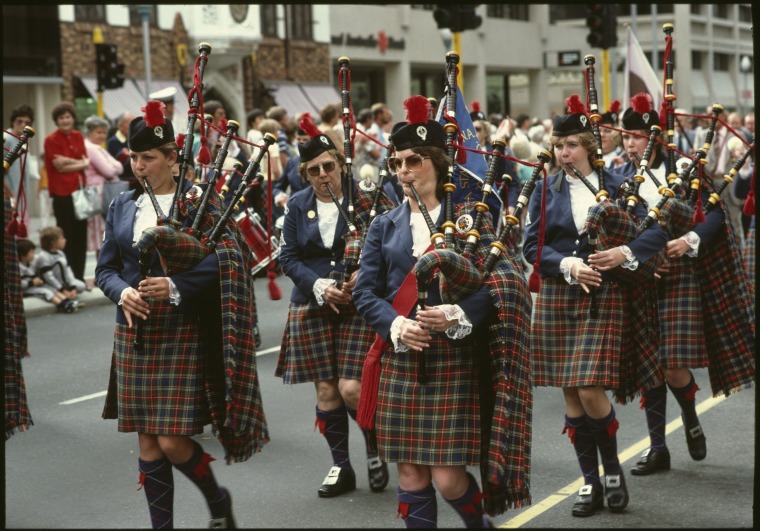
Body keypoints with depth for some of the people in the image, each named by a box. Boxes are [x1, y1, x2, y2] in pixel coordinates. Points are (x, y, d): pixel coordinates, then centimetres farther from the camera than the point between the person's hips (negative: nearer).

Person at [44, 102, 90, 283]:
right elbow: (59, 167, -11)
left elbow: (86, 162, 3)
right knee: (66, 237, -2)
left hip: (79, 190, 5)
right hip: (62, 193, -5)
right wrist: (79, 162, -6)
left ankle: (79, 277, 17)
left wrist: (68, 161, -12)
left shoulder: (78, 137, 10)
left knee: (81, 236, 8)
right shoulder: (51, 140, -6)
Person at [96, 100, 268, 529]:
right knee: (148, 443, 8)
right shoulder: (123, 206, 10)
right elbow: (106, 268, 11)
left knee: (173, 441, -6)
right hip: (134, 335, 5)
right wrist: (122, 292, -11)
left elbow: (227, 264, -13)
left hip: (183, 336, -5)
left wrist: (175, 287, -25)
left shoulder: (198, 202, -5)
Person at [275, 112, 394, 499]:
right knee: (326, 390, 4)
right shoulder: (298, 205, 6)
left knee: (352, 388, -9)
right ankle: (341, 467, 19)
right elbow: (288, 257, 4)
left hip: (358, 306, -3)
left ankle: (375, 451, 17)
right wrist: (319, 286, -12)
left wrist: (363, 274, -19)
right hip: (312, 308, 3)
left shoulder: (365, 199, -2)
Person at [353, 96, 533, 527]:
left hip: (454, 362, -3)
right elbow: (366, 292, 5)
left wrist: (458, 315, -22)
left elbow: (497, 284, -4)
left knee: (448, 476, -2)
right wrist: (396, 324, -15)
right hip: (401, 361, 3)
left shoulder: (470, 219, 1)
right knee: (411, 475, 5)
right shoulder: (384, 227, 10)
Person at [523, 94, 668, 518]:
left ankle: (613, 470, 13)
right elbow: (532, 245, 0)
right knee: (571, 392, 5)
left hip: (604, 298, -3)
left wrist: (627, 252, -22)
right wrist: (567, 264, -17)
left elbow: (658, 229, -5)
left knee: (591, 388, -12)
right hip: (557, 299, 3)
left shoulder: (617, 187, 1)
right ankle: (591, 482, 17)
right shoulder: (546, 190, 6)